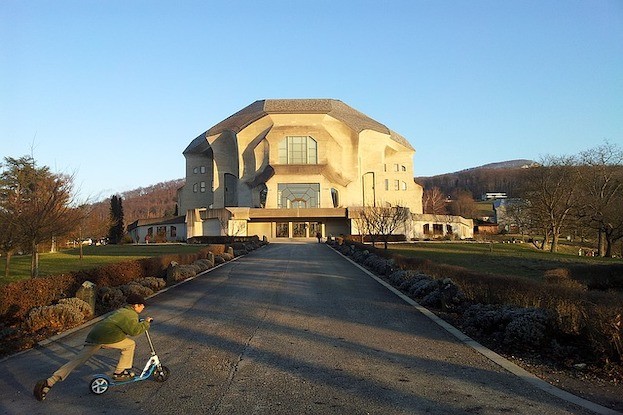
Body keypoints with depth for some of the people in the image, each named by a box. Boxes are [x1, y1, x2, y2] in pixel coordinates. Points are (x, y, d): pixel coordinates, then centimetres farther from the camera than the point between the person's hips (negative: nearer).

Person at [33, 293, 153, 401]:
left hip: (93, 337, 8)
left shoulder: (121, 311, 26)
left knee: (76, 361, 3)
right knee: (130, 345, 11)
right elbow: (135, 330, -17)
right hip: (106, 338, -8)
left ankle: (48, 383, -6)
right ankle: (119, 372, 13)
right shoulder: (131, 315, -3)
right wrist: (146, 322, -3)